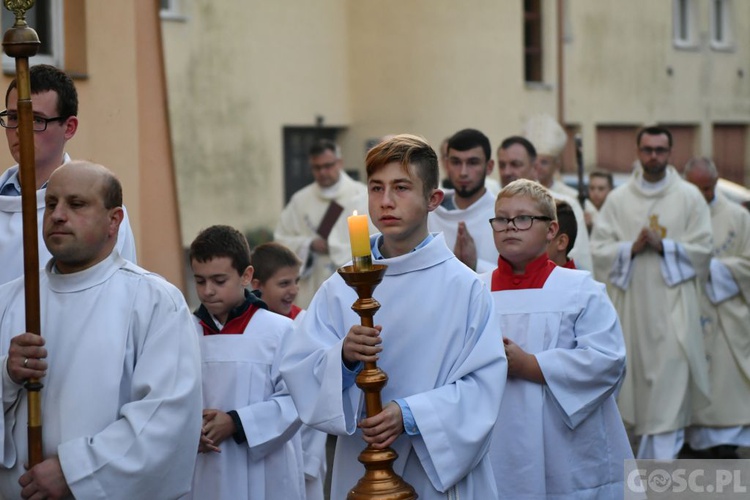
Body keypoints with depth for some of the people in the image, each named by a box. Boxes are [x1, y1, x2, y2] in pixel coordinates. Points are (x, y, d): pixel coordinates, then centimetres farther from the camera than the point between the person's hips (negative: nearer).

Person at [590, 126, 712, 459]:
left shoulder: (689, 197, 4)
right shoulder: (618, 199, 9)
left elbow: (701, 248, -1)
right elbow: (599, 248, 2)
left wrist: (663, 246, -13)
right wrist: (632, 248, -14)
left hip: (673, 304, -2)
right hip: (631, 305, 2)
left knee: (670, 384, -9)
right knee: (639, 380, 6)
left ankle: (660, 458, -10)